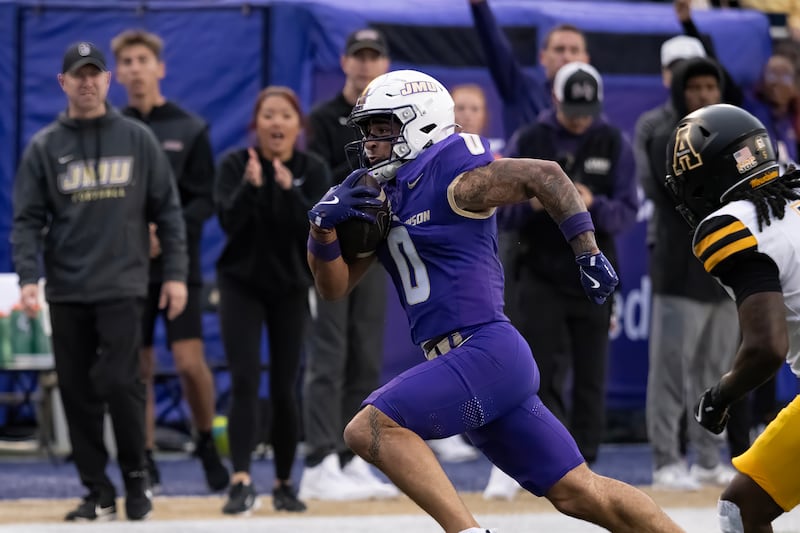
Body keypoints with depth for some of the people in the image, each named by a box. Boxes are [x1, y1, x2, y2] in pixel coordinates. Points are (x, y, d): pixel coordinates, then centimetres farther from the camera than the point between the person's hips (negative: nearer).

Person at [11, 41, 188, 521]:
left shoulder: (138, 139, 6)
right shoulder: (45, 147, 6)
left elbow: (168, 210, 7)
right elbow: (28, 220, 3)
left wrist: (176, 273, 1)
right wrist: (28, 277, -11)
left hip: (123, 287, -2)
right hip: (67, 292, 2)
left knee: (119, 382, -13)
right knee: (78, 393, 3)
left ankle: (136, 476, 7)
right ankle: (98, 494, 11)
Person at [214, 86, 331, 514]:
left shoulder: (313, 170, -5)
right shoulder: (235, 165, -8)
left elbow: (314, 229, -17)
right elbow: (230, 222, -21)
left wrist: (289, 190, -32)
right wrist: (250, 186, -36)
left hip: (290, 288, 2)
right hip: (241, 285, -2)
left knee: (284, 390, 4)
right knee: (244, 382, -14)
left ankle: (284, 484, 18)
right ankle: (242, 482, -22)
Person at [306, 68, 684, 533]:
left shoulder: (454, 181, -7)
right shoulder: (380, 198, 17)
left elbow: (545, 175, -10)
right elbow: (335, 286, 16)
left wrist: (588, 251, -13)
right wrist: (324, 224, -1)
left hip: (486, 351, -9)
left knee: (370, 428, -20)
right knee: (577, 493, 7)